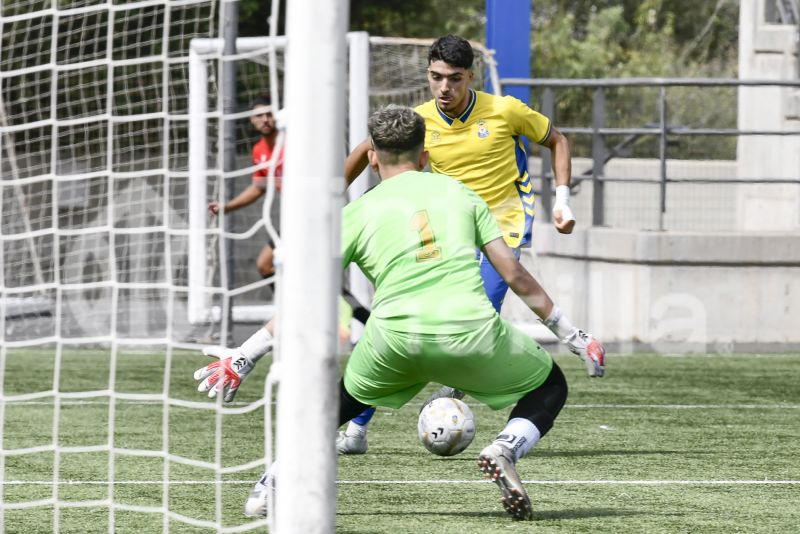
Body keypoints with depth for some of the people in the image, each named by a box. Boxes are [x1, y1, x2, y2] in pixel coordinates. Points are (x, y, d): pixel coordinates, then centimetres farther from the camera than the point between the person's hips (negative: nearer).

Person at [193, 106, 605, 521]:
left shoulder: (359, 212, 15)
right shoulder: (459, 192, 18)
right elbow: (515, 275, 14)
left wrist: (242, 357, 16)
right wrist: (571, 334, 23)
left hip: (396, 338, 1)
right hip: (471, 331, -1)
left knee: (346, 397, 32)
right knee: (548, 387, 23)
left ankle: (277, 481, 13)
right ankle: (506, 450, -8)